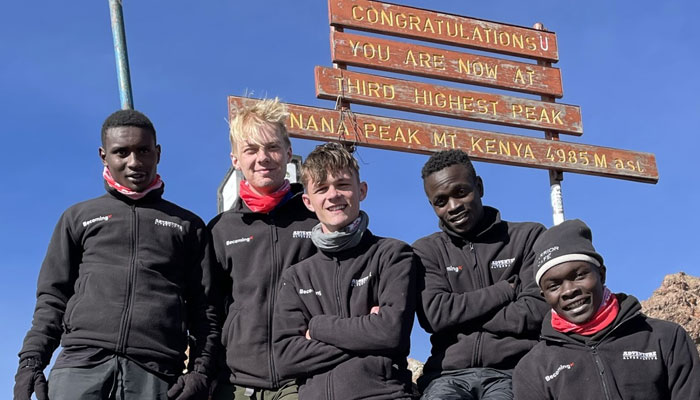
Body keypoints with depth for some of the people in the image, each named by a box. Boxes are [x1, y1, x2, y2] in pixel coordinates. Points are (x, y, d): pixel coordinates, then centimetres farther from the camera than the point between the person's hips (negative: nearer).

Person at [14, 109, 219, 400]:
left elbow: (204, 307, 14)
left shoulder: (188, 225, 21)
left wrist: (200, 369, 0)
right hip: (80, 366, 1)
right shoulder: (79, 217, 23)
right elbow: (53, 297, 18)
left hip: (156, 375, 0)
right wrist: (31, 360, 3)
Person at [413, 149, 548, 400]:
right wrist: (507, 290, 1)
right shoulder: (426, 251, 18)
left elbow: (536, 313, 0)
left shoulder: (528, 237, 13)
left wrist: (460, 317, 0)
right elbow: (435, 315, 0)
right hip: (449, 375, 1)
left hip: (513, 372, -1)